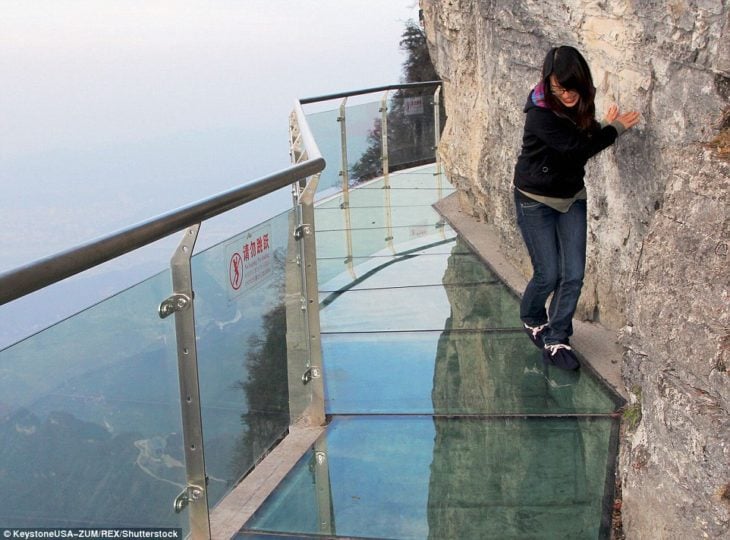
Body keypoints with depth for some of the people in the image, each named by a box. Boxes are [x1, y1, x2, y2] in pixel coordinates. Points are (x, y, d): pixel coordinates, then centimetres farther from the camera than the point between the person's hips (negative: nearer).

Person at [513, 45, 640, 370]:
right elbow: (577, 148, -29)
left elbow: (587, 143, 1)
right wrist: (613, 128, -18)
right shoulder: (541, 114, -26)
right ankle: (531, 319, 33)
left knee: (574, 275, 1)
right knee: (548, 275, 1)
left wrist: (604, 127, -18)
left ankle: (556, 340, 16)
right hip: (536, 200, -6)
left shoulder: (580, 104, -5)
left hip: (572, 198, 6)